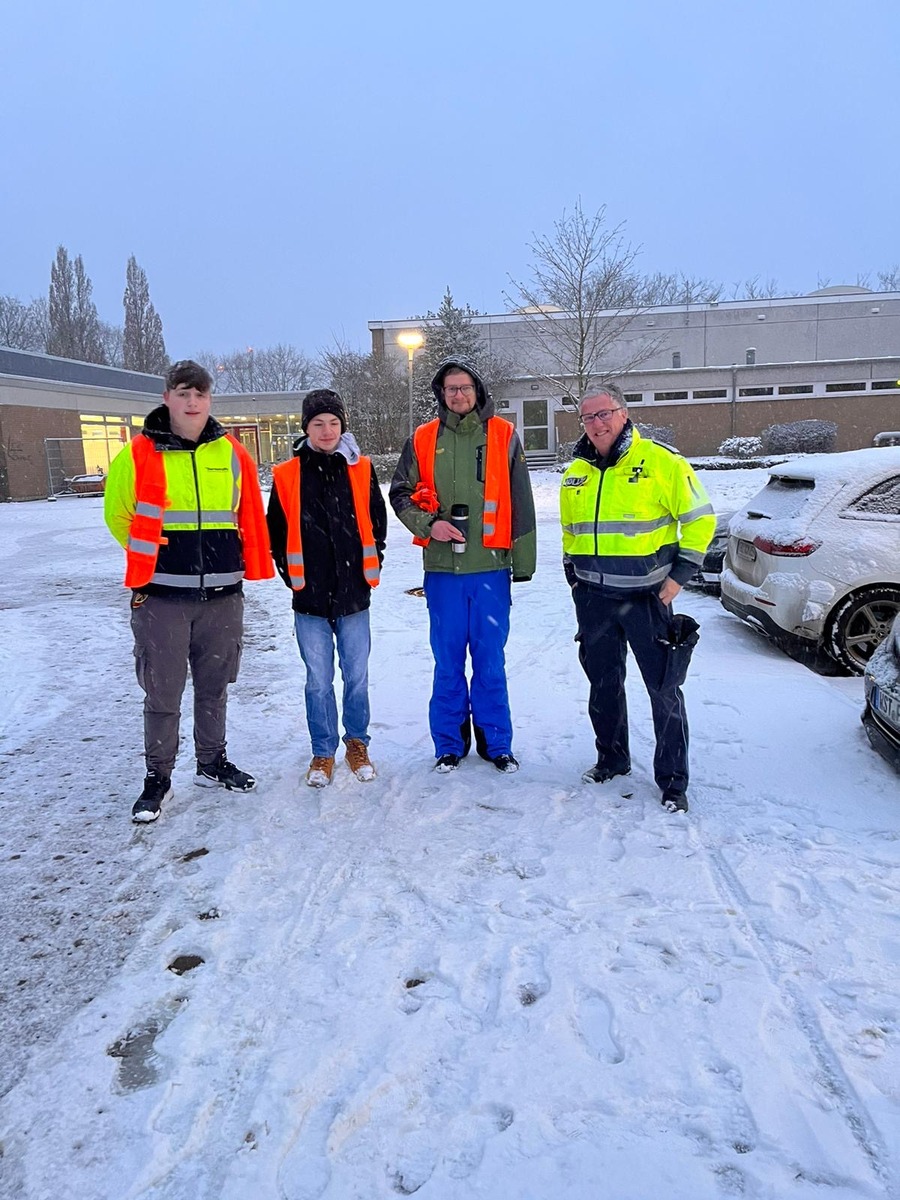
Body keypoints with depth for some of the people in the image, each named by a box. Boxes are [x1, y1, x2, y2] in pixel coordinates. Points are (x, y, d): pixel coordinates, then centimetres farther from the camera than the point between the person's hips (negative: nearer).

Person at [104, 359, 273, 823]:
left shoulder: (231, 454, 5)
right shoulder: (139, 455, -3)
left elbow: (249, 517, 13)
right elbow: (118, 515, 6)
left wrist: (224, 560, 9)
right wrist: (153, 558, 7)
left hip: (222, 595, 3)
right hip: (160, 596, -3)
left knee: (214, 687, 14)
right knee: (162, 692, 3)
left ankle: (212, 763, 31)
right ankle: (157, 778, 18)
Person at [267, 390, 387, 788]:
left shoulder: (361, 470, 3)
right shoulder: (287, 476, 0)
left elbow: (377, 521, 11)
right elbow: (277, 531, 7)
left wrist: (371, 567, 7)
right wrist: (291, 574, 5)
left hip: (354, 593, 1)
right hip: (310, 597, -1)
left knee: (357, 675, 9)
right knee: (318, 680, 7)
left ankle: (357, 743, 28)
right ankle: (323, 753, 22)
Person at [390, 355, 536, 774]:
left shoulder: (503, 436, 3)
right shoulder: (423, 439, 6)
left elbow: (520, 504, 4)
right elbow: (400, 493, 8)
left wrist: (523, 561, 2)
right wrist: (429, 524, -10)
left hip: (490, 567, -1)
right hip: (442, 569, 1)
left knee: (490, 660, 7)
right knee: (448, 660, 9)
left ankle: (496, 742, 21)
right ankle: (449, 743, 22)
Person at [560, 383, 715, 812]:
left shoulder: (660, 461, -8)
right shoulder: (576, 473, 10)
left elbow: (699, 518, -5)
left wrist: (679, 574, -9)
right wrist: (573, 575, 16)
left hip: (646, 596, -5)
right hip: (592, 598, 5)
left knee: (664, 689, 0)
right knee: (603, 684, 15)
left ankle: (672, 780, 13)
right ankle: (611, 759, 34)